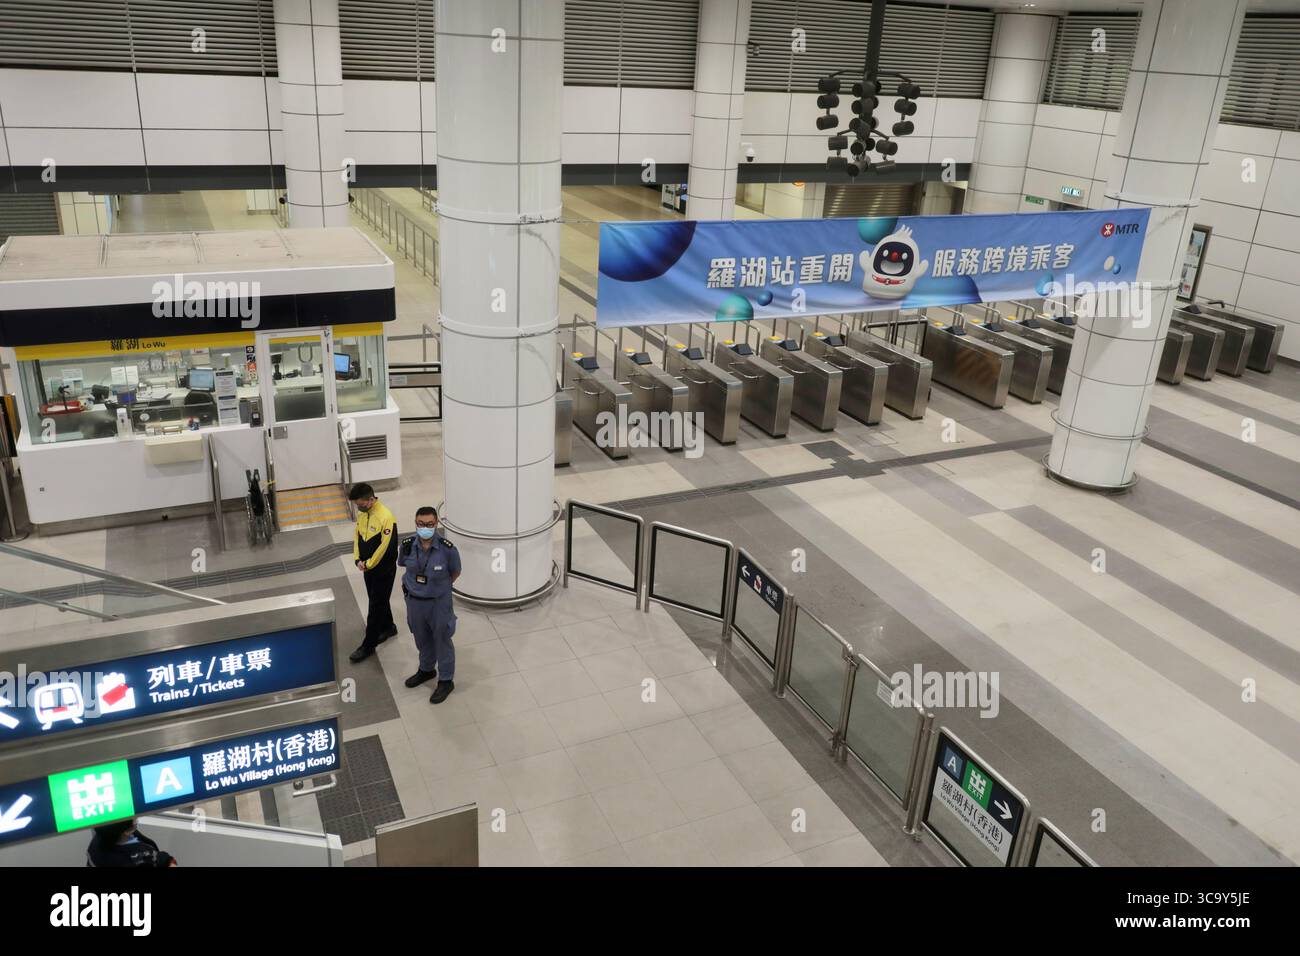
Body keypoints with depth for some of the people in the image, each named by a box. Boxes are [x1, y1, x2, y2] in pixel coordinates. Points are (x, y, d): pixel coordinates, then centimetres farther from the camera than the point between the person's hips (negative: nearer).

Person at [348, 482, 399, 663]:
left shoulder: (386, 517, -27)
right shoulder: (361, 513, -1)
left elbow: (385, 547, -25)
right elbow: (357, 536, 9)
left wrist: (369, 564, -16)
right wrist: (358, 559, -2)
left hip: (384, 570, -8)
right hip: (368, 567, 8)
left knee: (375, 607, 0)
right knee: (379, 600, 22)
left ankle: (368, 646, 7)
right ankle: (388, 627, 43)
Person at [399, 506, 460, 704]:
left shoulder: (447, 549, -24)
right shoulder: (408, 546, -14)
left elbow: (455, 572, -5)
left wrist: (440, 587, 0)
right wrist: (413, 585, 5)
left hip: (439, 603, -4)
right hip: (414, 601, 4)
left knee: (442, 641, 13)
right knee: (422, 639, 25)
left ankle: (446, 681, 32)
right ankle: (426, 669, 50)